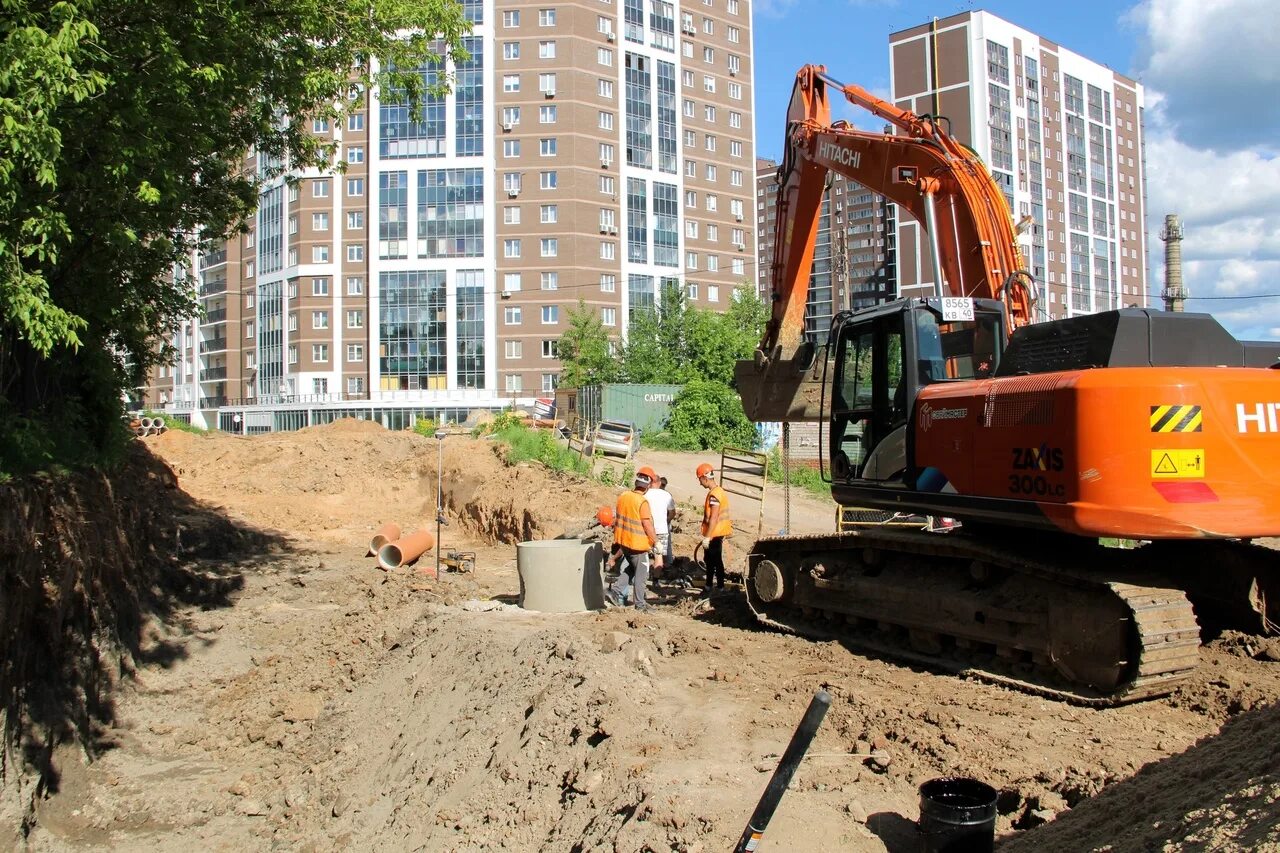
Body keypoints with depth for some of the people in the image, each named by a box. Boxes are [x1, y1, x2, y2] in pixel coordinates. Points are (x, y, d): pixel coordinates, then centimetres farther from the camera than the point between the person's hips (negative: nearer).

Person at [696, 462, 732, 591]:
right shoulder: (718, 491, 11)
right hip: (715, 534, 10)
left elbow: (713, 518, -23)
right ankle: (708, 586, 28)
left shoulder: (714, 494, -20)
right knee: (709, 561, 18)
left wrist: (707, 537, -21)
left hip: (714, 535, -10)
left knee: (716, 562, -3)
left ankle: (720, 588, 3)